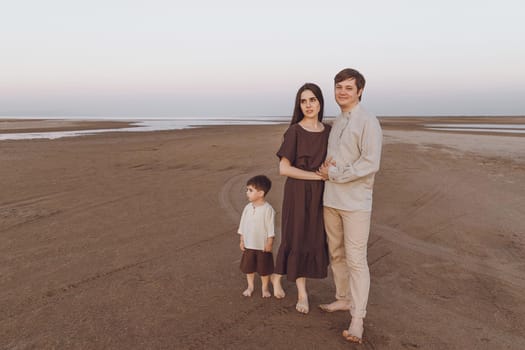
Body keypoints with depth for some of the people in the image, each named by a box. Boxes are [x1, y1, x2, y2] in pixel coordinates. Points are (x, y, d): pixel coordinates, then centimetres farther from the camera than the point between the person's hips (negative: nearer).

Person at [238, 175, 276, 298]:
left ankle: (265, 287, 29)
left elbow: (271, 228, -14)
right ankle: (250, 286, 33)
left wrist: (269, 243, -13)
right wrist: (242, 240, 8)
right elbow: (243, 224, 7)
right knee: (248, 267, 15)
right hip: (249, 245, 5)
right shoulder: (248, 208, -1)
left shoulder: (268, 209, -17)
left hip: (263, 246, -5)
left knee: (264, 269, 9)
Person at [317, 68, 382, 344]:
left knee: (355, 259, -4)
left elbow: (370, 164, -18)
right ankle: (342, 298, 33)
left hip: (355, 202, -7)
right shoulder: (336, 123, 14)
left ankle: (357, 320, 4)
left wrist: (334, 174, -13)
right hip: (331, 200, 7)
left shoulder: (368, 122, -10)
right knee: (336, 254, 16)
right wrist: (326, 167, -2)